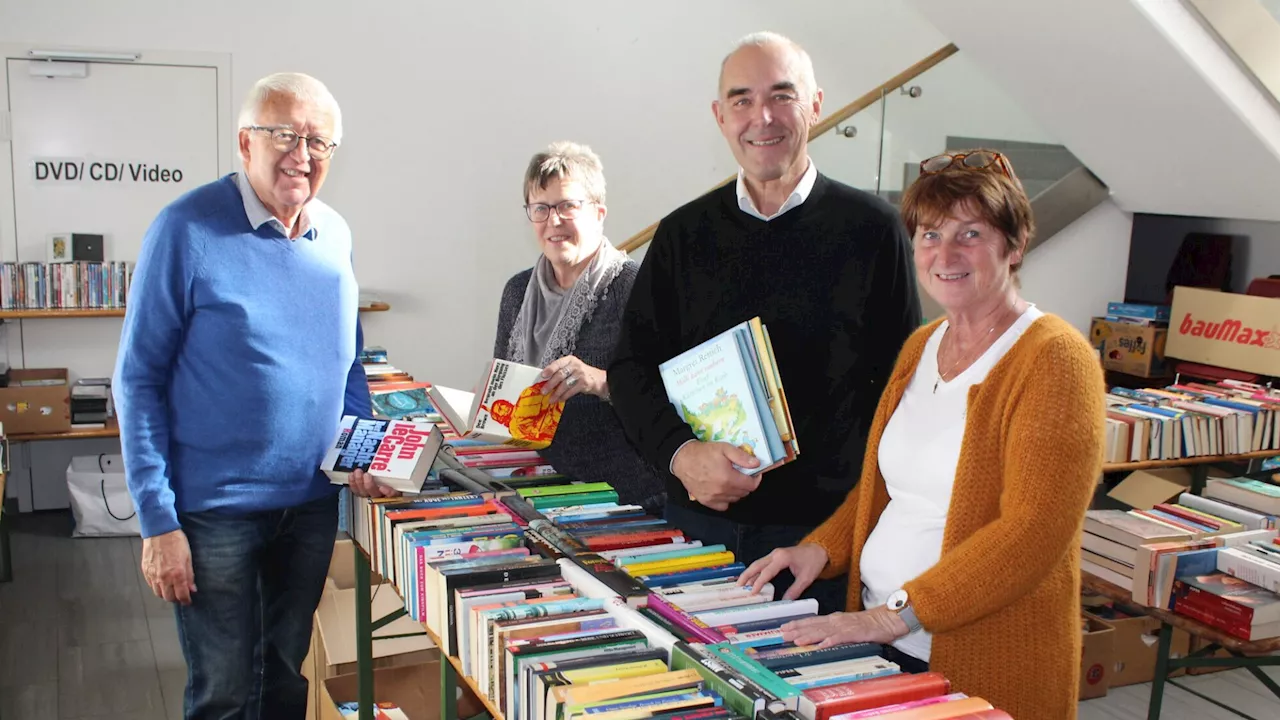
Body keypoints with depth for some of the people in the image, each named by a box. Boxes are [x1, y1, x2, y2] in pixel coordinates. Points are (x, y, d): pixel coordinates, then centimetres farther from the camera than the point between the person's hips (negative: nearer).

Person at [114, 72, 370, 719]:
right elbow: (139, 380, -11)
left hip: (314, 502, 5)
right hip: (215, 510, -5)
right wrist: (158, 520, -14)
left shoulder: (335, 236, 3)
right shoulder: (188, 229, -13)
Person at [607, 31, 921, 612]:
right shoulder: (683, 235, 6)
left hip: (827, 523, -2)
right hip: (700, 517, 3)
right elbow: (631, 367, 6)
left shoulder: (871, 229, -1)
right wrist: (681, 453, -13)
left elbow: (903, 381, 1)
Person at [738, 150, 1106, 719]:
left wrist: (898, 615, -25)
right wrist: (820, 549, 1)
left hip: (986, 663, -6)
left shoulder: (1053, 360, -14)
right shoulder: (921, 346, 10)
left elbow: (1033, 532, -22)